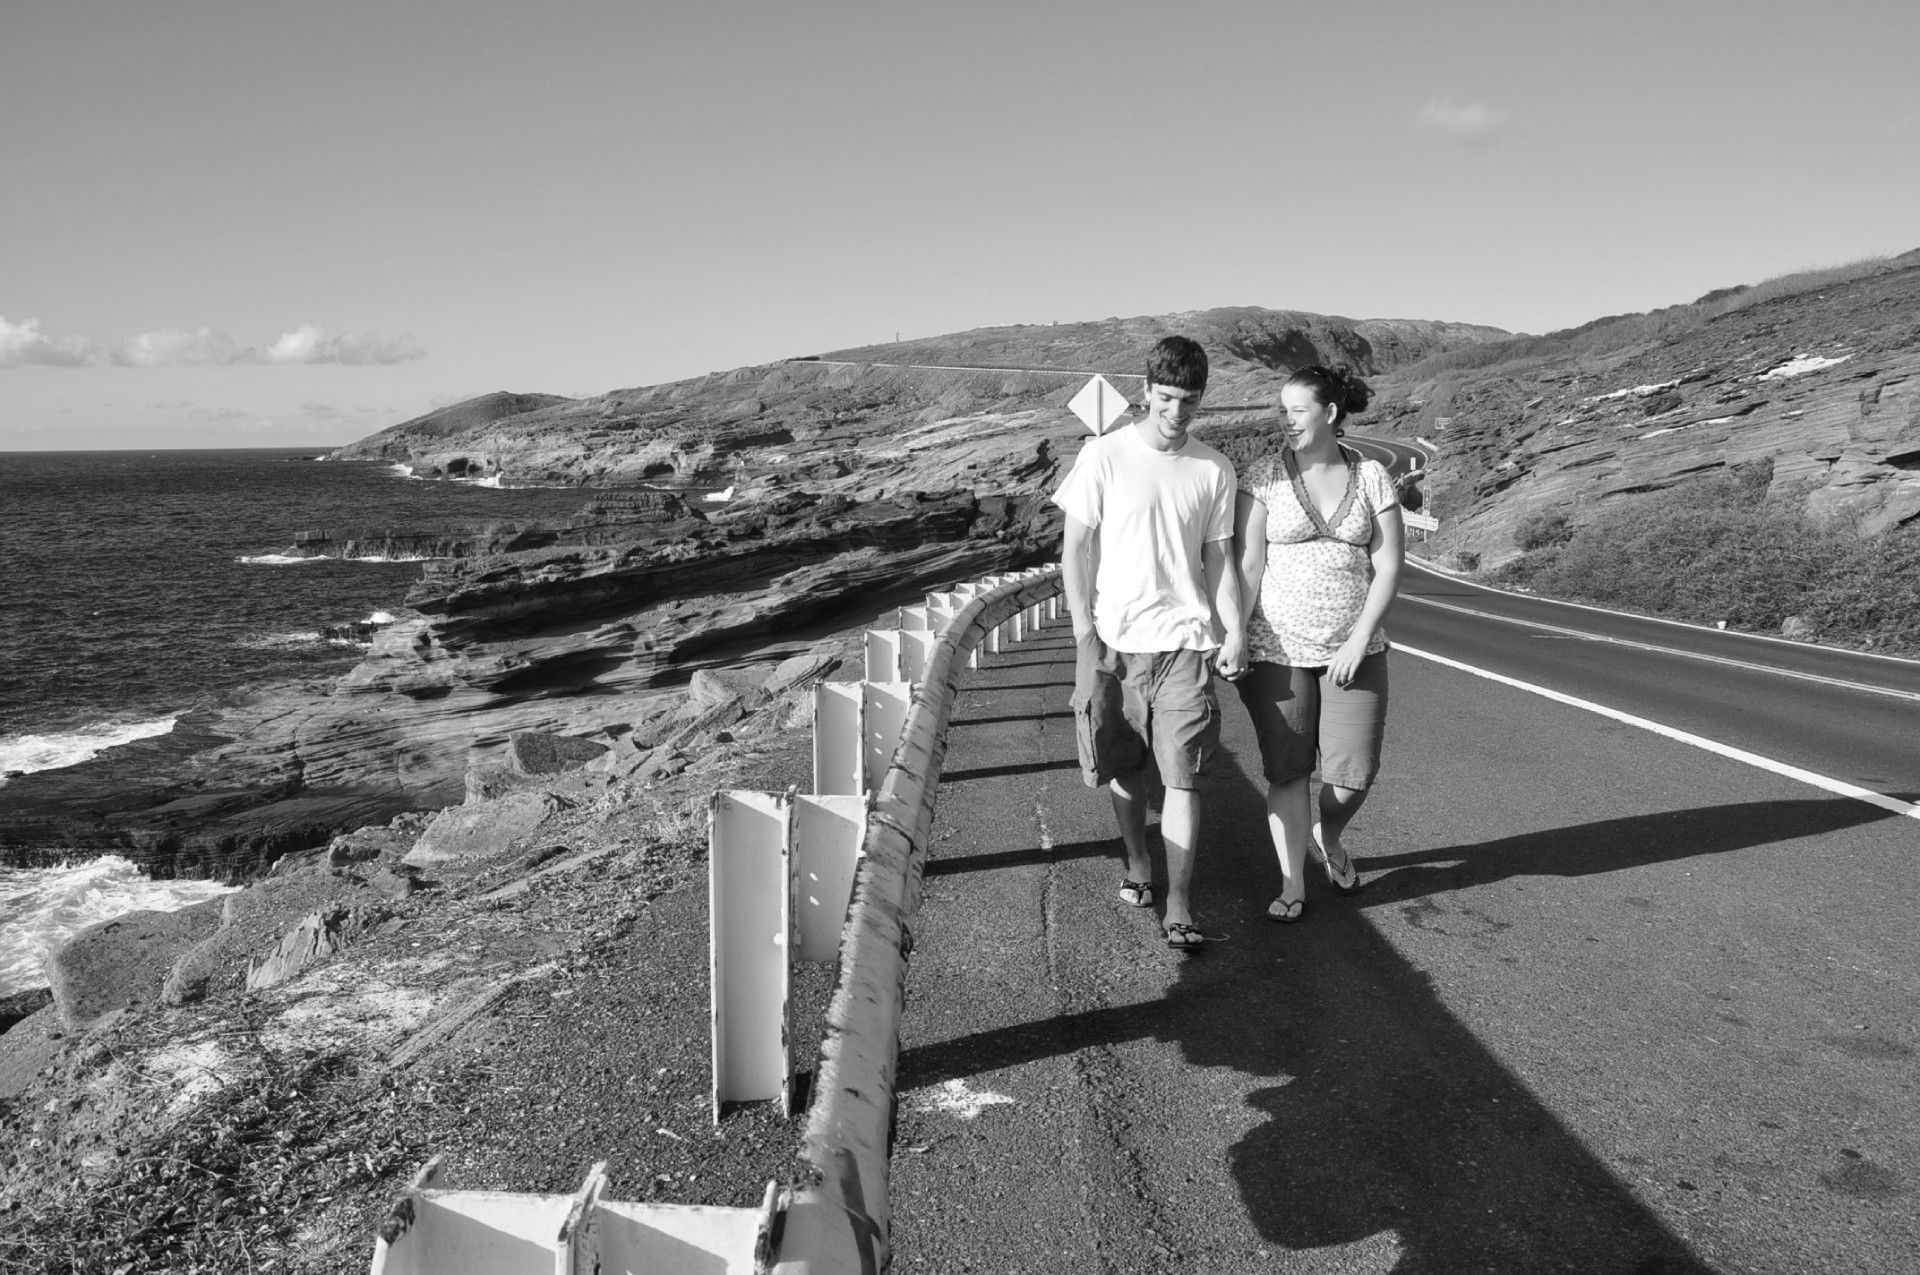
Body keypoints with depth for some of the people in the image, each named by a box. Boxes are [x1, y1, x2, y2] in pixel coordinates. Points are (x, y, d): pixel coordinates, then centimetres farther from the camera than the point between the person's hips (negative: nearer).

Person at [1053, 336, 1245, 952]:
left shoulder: (1214, 468, 4)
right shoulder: (1104, 456, -4)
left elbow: (1219, 558, 10)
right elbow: (1075, 552, -1)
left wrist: (1235, 630, -2)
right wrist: (1085, 635, -6)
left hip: (1186, 643, 1)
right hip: (1114, 640, -1)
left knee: (1181, 776, -4)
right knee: (1124, 769, 11)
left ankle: (1179, 907, 2)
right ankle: (1137, 866, 34)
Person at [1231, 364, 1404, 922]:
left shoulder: (1372, 477, 2)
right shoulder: (1263, 476, -2)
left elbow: (1389, 564, -1)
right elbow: (1248, 565, -6)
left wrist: (1360, 640, -10)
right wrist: (1231, 639, -12)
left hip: (1354, 648, 1)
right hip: (1279, 647, -1)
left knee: (1354, 772, -2)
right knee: (1287, 770, 2)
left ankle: (1329, 837, 31)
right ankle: (1292, 885, 17)